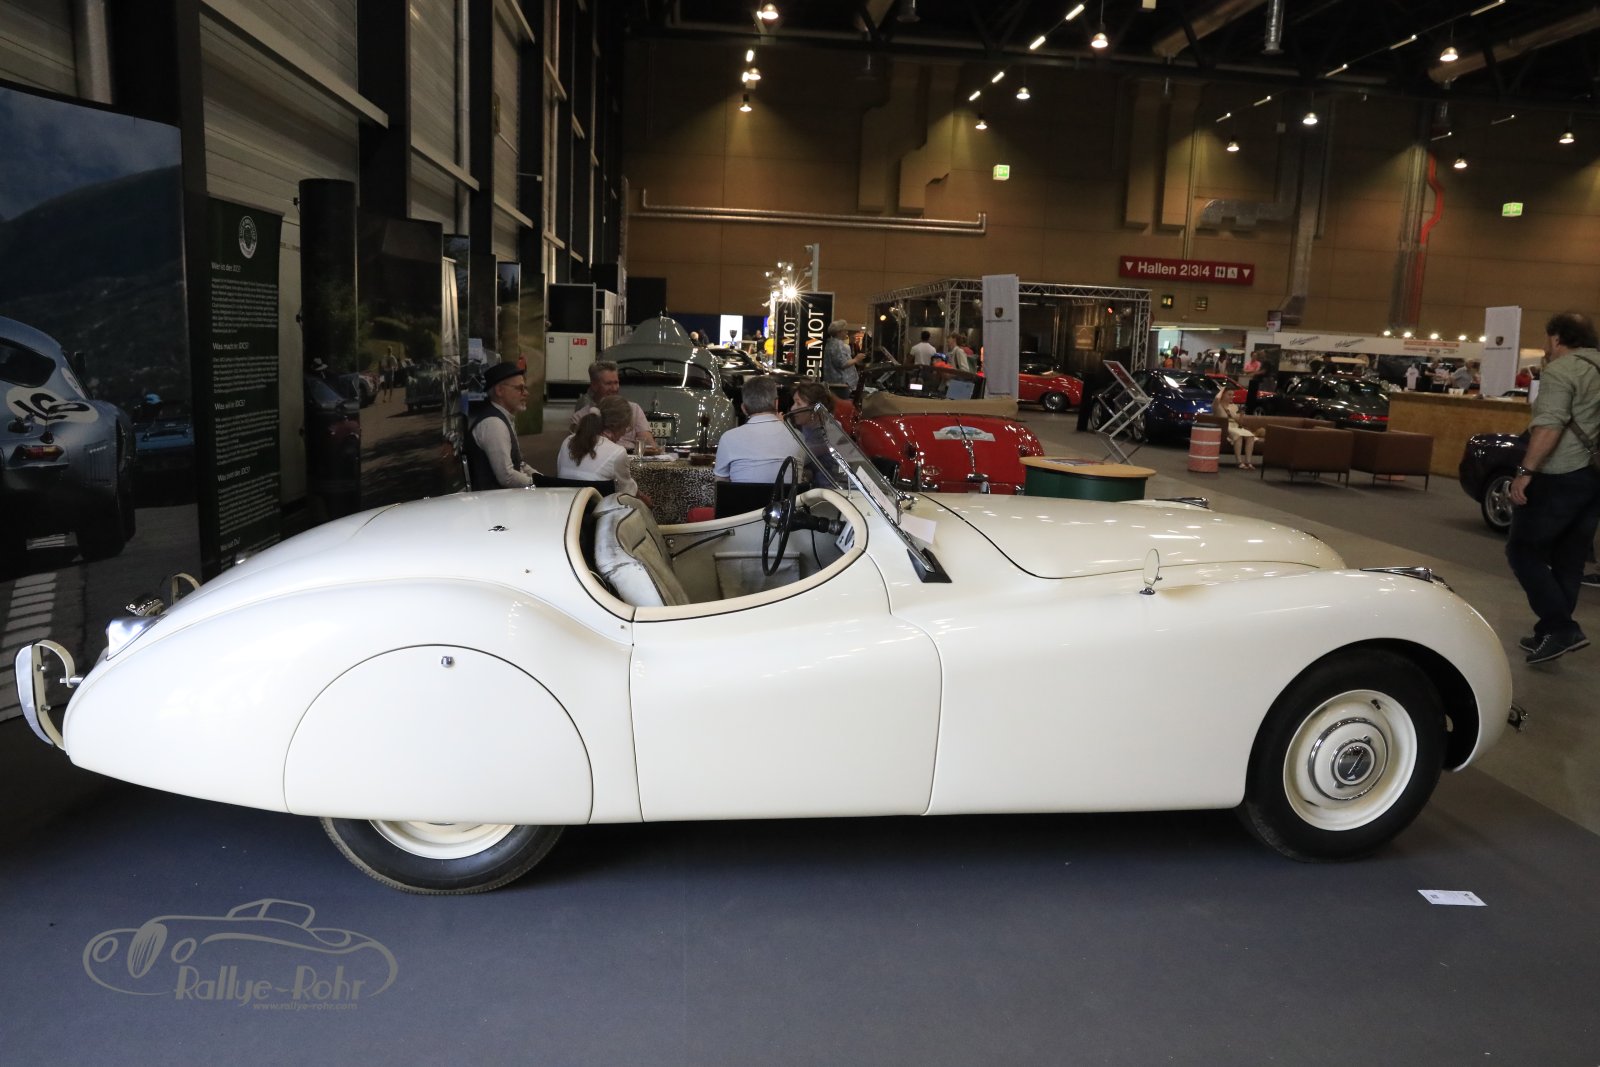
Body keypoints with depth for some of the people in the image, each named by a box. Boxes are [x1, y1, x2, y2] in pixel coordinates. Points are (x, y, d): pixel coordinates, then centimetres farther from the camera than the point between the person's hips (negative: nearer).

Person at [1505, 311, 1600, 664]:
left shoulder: (1561, 371, -11)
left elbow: (1550, 425, -23)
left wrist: (1526, 470, -23)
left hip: (1562, 476, -9)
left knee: (1523, 550, -2)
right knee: (1569, 560, 13)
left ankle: (1560, 628, -9)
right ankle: (1553, 632, 19)